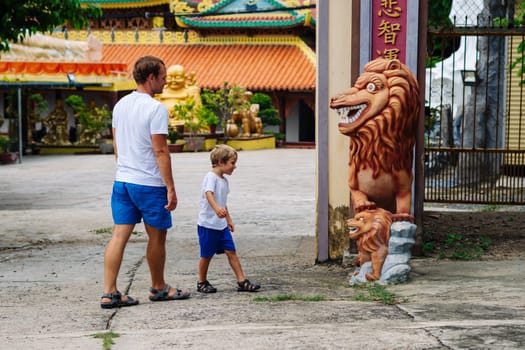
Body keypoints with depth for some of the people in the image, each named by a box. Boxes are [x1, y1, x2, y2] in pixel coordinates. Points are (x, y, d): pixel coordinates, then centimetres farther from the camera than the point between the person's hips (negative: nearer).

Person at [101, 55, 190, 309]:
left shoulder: (120, 105, 10)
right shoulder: (156, 109, -15)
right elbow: (160, 151, -17)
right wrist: (171, 188, -14)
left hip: (122, 181, 7)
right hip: (150, 183, -7)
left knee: (119, 236, 4)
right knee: (157, 237, 10)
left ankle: (109, 293, 0)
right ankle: (158, 288, 24)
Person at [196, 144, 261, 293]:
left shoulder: (224, 180, 12)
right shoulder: (211, 177, -16)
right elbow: (209, 194, -34)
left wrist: (228, 219, 28)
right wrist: (217, 208, -52)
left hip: (222, 225, 8)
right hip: (208, 224, -8)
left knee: (231, 251, 2)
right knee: (207, 255, 4)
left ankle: (242, 281, 2)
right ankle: (202, 283, 20)